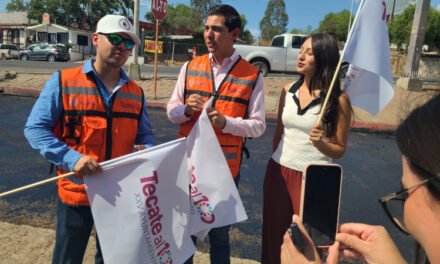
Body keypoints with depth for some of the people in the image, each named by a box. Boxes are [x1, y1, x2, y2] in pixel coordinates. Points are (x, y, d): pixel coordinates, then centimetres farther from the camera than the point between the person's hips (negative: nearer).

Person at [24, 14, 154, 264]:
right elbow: (35, 128, -10)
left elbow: (145, 135, 11)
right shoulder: (63, 82, -8)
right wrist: (71, 159, -22)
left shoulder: (136, 92, 4)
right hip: (76, 192, -3)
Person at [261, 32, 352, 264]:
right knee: (273, 234, 16)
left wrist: (320, 143, -24)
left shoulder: (338, 99, -11)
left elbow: (339, 149, -5)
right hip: (278, 171, 4)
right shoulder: (288, 90, 1)